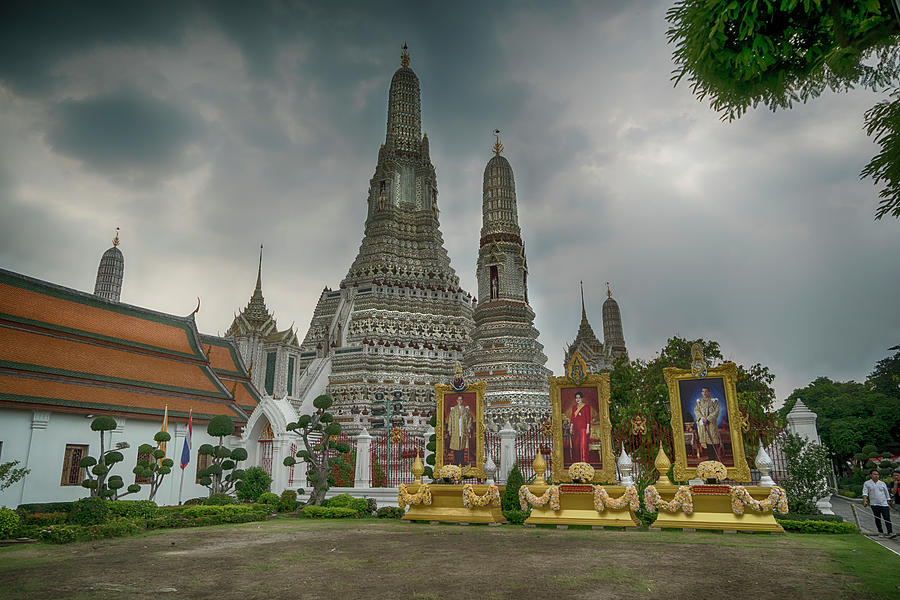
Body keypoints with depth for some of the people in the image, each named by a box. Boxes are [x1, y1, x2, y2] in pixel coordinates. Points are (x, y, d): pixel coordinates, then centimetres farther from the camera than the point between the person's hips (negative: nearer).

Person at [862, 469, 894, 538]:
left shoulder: (882, 483, 9)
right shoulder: (867, 483, 3)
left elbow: (887, 494, 15)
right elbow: (865, 493, -6)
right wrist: (865, 501, -21)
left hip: (884, 504, 1)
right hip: (874, 504, -1)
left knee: (887, 518, -8)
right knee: (877, 519, 5)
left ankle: (890, 533, -9)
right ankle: (880, 532, 16)